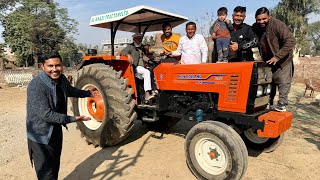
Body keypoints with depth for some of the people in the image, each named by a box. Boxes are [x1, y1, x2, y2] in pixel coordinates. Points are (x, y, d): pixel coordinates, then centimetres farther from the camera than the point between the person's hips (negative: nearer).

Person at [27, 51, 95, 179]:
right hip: (41, 135, -8)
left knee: (55, 167, 23)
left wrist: (89, 93, 30)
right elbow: (45, 114, -29)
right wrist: (72, 119, -30)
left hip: (56, 130, 8)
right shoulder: (36, 86, -26)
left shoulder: (61, 79, 0)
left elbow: (70, 90, 22)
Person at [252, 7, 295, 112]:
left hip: (283, 60, -5)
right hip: (267, 61, 6)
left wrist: (277, 57, -33)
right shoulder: (255, 28, -6)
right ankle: (268, 103, 23)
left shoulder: (278, 25, -24)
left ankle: (282, 104, 1)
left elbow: (291, 41, -28)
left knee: (283, 82, -7)